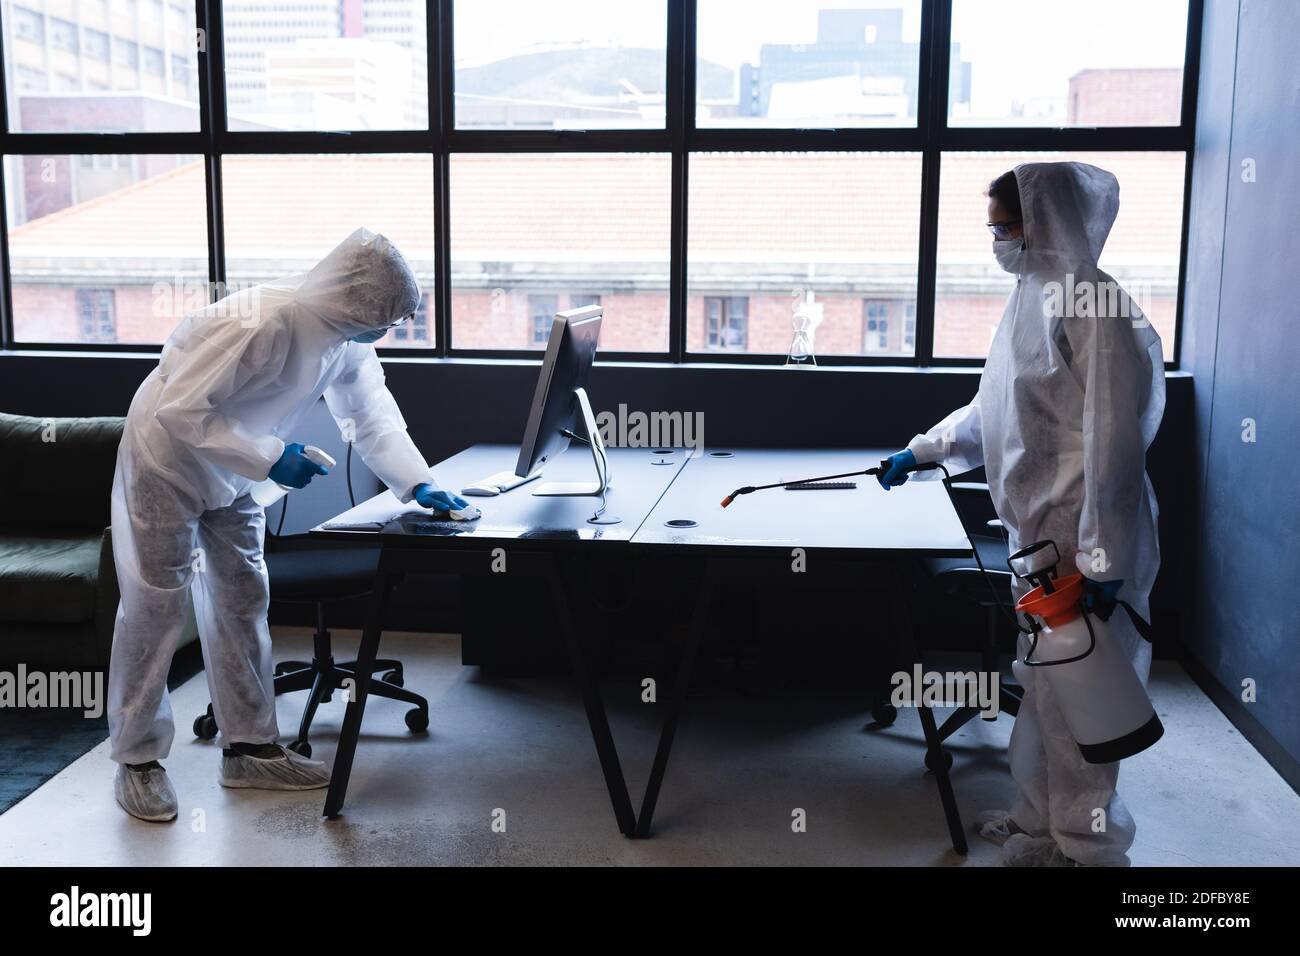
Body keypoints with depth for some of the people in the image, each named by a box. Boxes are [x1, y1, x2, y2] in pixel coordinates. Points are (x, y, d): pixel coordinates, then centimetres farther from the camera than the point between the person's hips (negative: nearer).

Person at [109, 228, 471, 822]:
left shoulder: (347, 339, -10)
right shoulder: (257, 324, -35)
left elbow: (370, 415, -1)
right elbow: (179, 410, -33)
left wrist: (418, 484, -12)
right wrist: (269, 459, -35)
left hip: (232, 475, 8)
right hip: (168, 460, -8)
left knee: (242, 601, 9)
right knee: (156, 607, -1)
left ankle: (249, 749, 20)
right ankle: (136, 760, 13)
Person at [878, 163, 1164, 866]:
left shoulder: (1090, 304, -17)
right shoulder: (1034, 299, 13)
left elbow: (1115, 433, -21)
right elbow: (991, 409, 24)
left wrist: (1102, 554, -21)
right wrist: (920, 451, 24)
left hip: (1083, 535, -9)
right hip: (1041, 530, 9)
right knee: (1041, 681, 19)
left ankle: (1086, 843, 18)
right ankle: (1041, 818, 35)